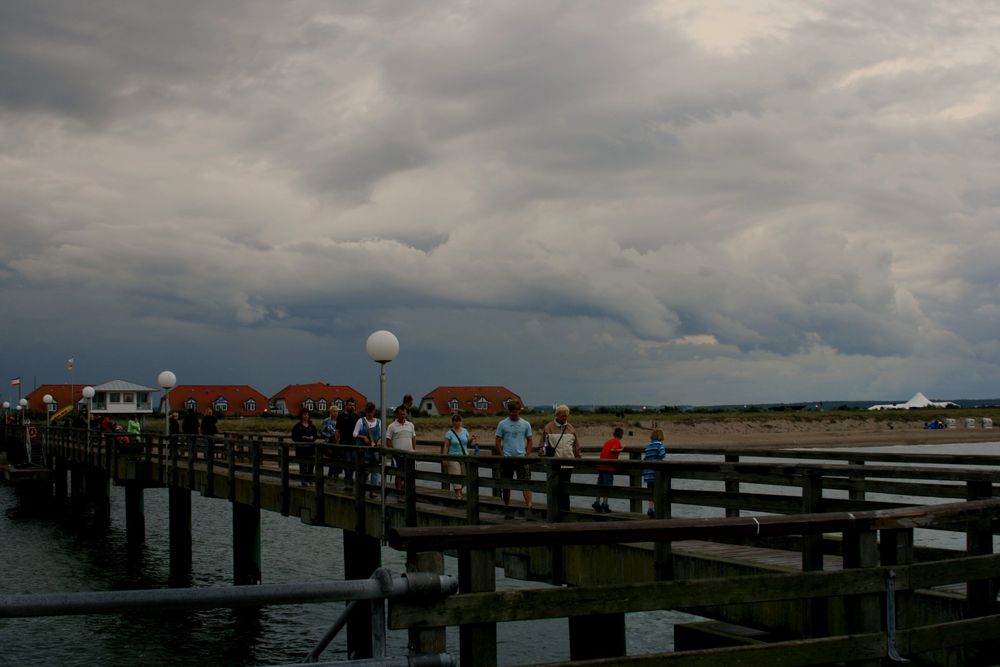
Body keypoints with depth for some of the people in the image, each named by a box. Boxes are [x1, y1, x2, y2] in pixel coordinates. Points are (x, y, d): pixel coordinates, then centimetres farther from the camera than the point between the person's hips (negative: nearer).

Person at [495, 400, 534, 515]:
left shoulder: (525, 424, 6)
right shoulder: (502, 424, 2)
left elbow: (529, 441, 11)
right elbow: (498, 442, 4)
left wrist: (527, 455, -1)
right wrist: (502, 456, -5)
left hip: (521, 458, 0)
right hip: (507, 459, 0)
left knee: (525, 482, -13)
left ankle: (529, 505, -20)